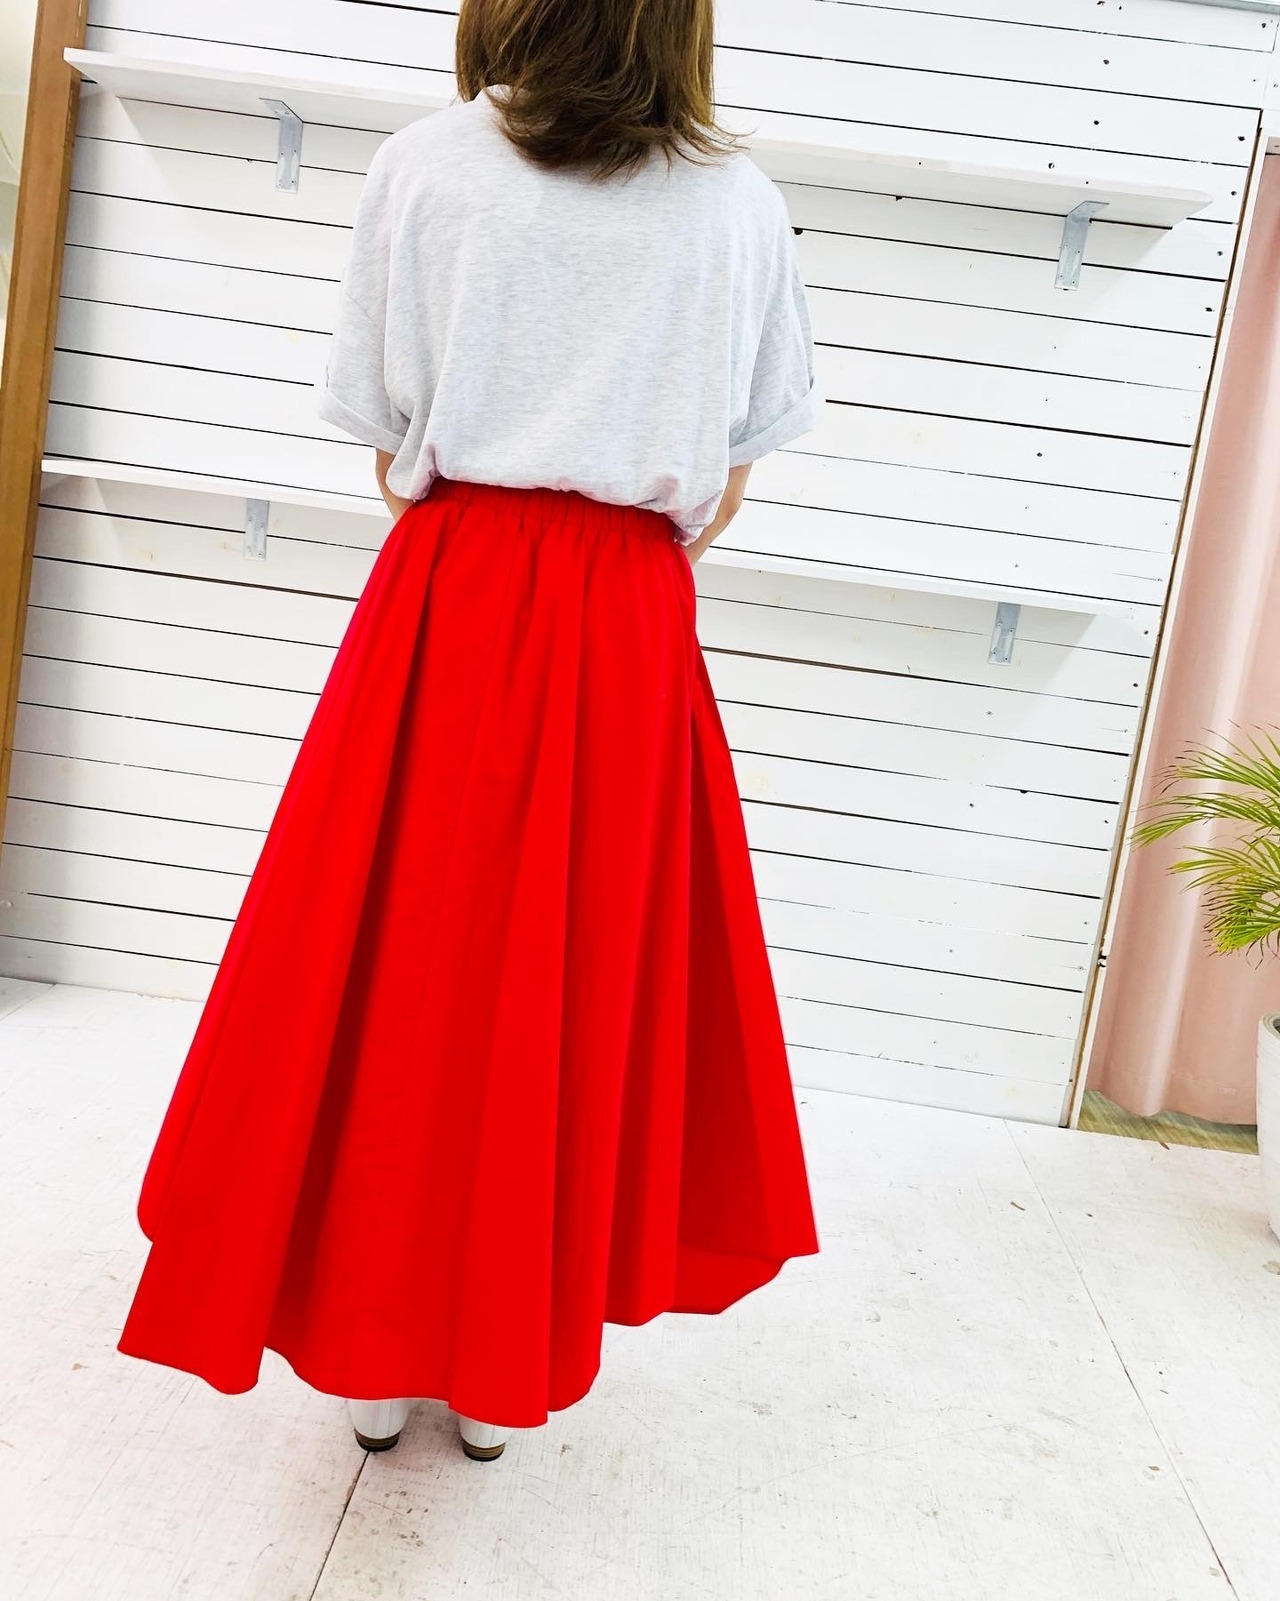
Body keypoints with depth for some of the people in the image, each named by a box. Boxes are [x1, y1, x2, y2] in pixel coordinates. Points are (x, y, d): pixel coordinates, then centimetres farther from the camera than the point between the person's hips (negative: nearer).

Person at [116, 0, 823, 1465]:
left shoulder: (423, 166, 0)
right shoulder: (741, 205, 2)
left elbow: (391, 442, 2)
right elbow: (727, 481, 5)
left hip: (448, 600, 0)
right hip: (632, 632, 1)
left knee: (405, 968, 9)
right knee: (577, 984, 9)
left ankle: (372, 1352, 21)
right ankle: (507, 1372, 22)